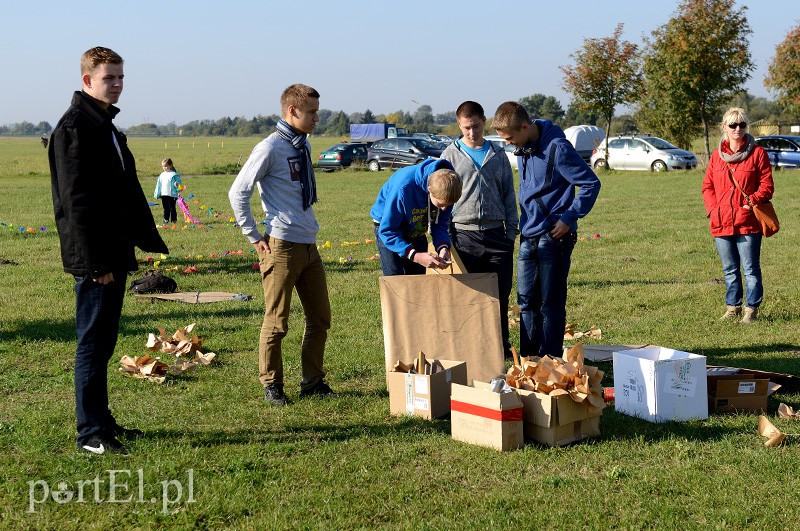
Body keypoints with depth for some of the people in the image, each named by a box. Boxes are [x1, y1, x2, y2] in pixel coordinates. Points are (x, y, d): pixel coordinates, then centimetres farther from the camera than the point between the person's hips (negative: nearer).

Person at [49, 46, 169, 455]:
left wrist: (151, 242, 19)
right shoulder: (74, 127, -12)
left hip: (114, 254, 9)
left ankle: (102, 420, 24)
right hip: (95, 259, -9)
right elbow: (77, 201, -18)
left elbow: (128, 193, 22)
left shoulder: (107, 127, 18)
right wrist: (96, 262, -22)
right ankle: (90, 433, 3)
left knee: (103, 342, 15)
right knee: (93, 342, -4)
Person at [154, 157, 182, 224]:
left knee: (172, 208, -1)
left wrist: (177, 185, -29)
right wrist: (157, 194, 19)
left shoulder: (174, 175, -6)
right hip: (163, 195, 6)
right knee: (166, 208, 11)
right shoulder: (162, 175, 12)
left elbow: (179, 183, -6)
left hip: (172, 195, -5)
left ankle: (174, 220, 6)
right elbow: (159, 185, 18)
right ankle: (166, 219, 18)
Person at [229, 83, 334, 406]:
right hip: (282, 246, -8)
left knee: (320, 318, 12)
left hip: (309, 245, 8)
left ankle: (313, 381, 23)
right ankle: (271, 385, 15)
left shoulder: (304, 145, 12)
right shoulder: (271, 148, -11)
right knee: (277, 322, 2)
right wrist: (255, 238, -9)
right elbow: (238, 192, -11)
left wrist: (308, 228, 16)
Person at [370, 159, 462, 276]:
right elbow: (387, 231, -33)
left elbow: (441, 223, -9)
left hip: (416, 233, 5)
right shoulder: (404, 186, -39)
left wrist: (443, 247, -30)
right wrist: (415, 256, -42)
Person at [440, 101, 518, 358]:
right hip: (464, 234, -2)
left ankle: (501, 345, 14)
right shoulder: (451, 155, 5)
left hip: (497, 234, 2)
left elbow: (509, 194, 15)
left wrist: (512, 230, 7)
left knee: (501, 293, 3)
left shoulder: (498, 155, 11)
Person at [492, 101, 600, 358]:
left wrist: (569, 218, -14)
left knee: (551, 304, 0)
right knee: (526, 302, 11)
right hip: (529, 238, 8)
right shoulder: (523, 148, 8)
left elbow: (591, 184, -13)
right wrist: (524, 223, 14)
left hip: (554, 237, -8)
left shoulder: (557, 148, -16)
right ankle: (528, 358, 20)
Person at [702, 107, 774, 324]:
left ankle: (751, 310, 8)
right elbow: (707, 186, 13)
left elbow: (767, 185, -2)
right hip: (722, 223, 4)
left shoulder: (757, 153, -1)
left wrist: (754, 199, -18)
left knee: (751, 269, 0)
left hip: (748, 222, -4)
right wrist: (713, 208, -1)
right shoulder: (717, 155, 10)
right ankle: (733, 307, 25)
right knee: (730, 270, 14)